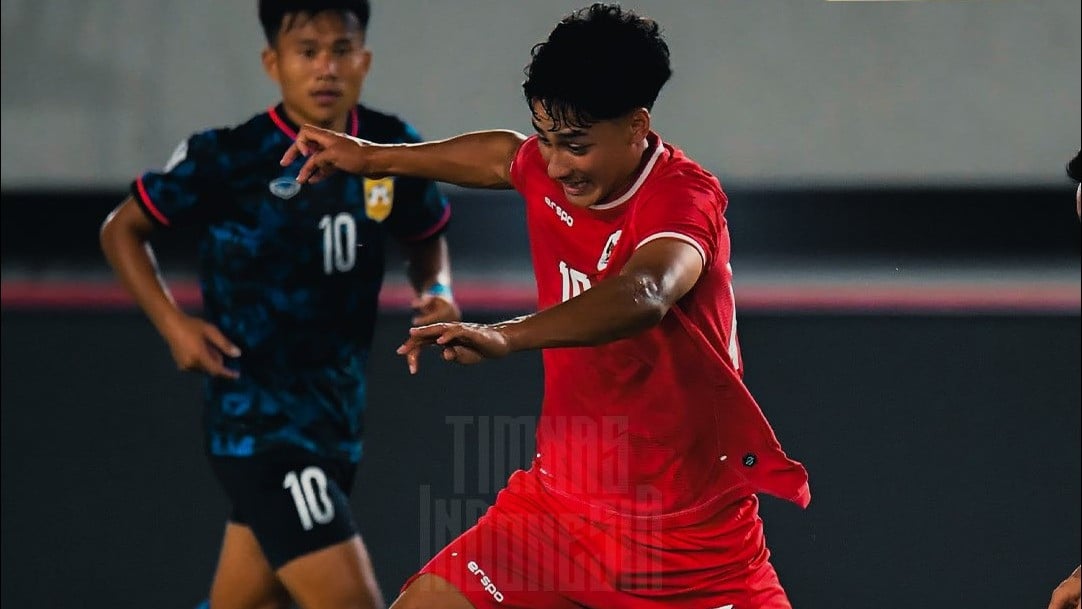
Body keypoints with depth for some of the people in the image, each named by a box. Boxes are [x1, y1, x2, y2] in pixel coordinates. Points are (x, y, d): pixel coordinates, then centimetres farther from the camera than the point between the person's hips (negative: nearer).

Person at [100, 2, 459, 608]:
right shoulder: (227, 158, -13)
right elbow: (122, 229, 2)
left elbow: (428, 237, 20)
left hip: (338, 417, 6)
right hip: (260, 421, -6)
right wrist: (173, 322, -12)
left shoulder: (392, 149, 0)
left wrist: (437, 291, -1)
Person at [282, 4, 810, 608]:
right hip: (559, 505, 5)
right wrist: (372, 156, 32)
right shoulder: (548, 171, -1)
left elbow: (644, 295, -44)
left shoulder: (685, 196, -21)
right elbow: (503, 155, 27)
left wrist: (505, 337, -57)